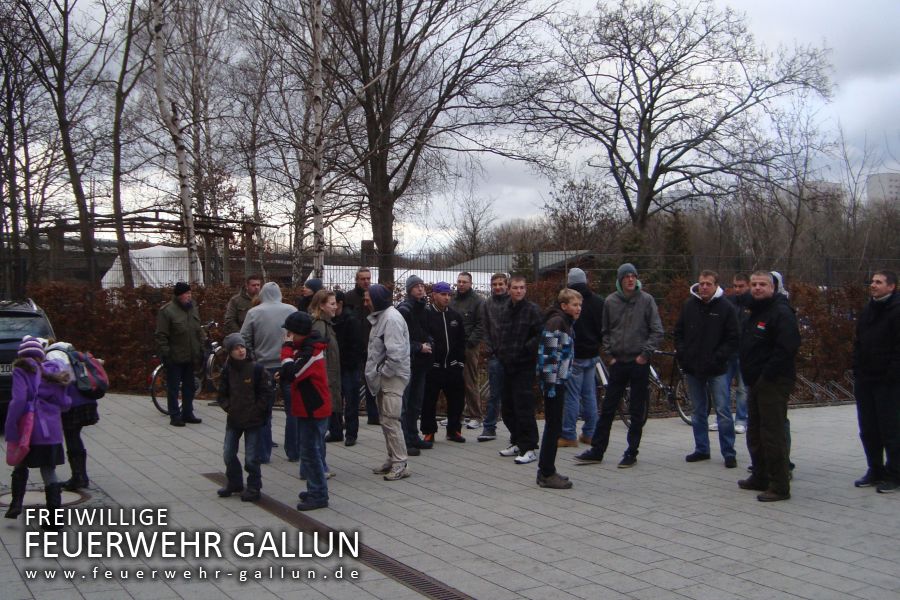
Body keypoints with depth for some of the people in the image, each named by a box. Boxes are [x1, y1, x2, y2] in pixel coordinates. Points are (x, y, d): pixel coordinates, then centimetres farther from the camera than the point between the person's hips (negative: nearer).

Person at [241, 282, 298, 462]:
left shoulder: (253, 313, -3)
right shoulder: (292, 310, -2)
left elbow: (245, 340, -2)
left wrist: (255, 358, 12)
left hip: (264, 367, 0)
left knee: (264, 413, 9)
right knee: (293, 411, 10)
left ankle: (263, 454, 13)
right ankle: (293, 452, 14)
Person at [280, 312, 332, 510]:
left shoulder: (311, 352, -21)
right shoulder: (307, 347, 11)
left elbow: (291, 373, -28)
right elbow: (296, 373, 17)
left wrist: (287, 347, -19)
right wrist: (285, 374, -3)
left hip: (313, 411, -10)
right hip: (312, 409, 10)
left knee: (310, 453, -5)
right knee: (314, 451, 17)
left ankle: (318, 495, 1)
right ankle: (316, 490, 28)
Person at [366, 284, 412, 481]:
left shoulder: (391, 318, -18)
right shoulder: (381, 316, 13)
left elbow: (395, 353, -24)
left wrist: (383, 372, -15)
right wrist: (376, 373, 10)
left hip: (393, 376, -10)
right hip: (384, 376, 10)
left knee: (390, 420, -9)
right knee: (385, 419, 15)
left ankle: (400, 464, -3)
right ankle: (392, 460, 24)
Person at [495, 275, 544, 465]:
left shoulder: (532, 310, -7)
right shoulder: (504, 311, 14)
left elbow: (542, 335, -14)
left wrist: (526, 348, -16)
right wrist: (501, 353, 11)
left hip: (524, 366, -7)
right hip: (508, 366, 7)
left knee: (523, 408, -9)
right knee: (508, 408, 13)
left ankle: (529, 448, -2)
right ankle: (517, 442, 27)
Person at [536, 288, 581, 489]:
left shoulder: (567, 323, 16)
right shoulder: (556, 322, -15)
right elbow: (549, 354, -20)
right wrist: (550, 384, -22)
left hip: (559, 381, 10)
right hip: (553, 382, -10)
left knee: (552, 427, 14)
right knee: (554, 427, -4)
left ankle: (545, 471, 23)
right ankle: (547, 474, 4)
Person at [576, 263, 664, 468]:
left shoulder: (646, 300, -4)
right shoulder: (610, 301, 4)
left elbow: (657, 331, -3)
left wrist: (645, 353, -9)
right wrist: (610, 353, 5)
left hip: (639, 363, -2)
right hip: (618, 362, 2)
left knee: (638, 411, 5)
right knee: (607, 408, 7)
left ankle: (632, 452, 15)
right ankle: (597, 450, 15)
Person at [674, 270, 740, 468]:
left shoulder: (726, 308, -5)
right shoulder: (689, 305, 5)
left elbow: (733, 339, -6)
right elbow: (678, 333, 12)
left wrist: (717, 358, -14)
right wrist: (682, 355, 0)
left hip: (716, 370, -4)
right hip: (692, 369, 4)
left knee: (723, 412, -3)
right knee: (698, 412, 12)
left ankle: (729, 453, 5)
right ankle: (701, 449, 22)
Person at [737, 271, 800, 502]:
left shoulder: (781, 312, -14)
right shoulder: (756, 311, 17)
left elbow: (787, 347, -24)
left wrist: (767, 375, -21)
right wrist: (751, 376, 14)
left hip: (774, 383, -10)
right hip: (757, 383, 10)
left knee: (772, 434, -8)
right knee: (755, 433, 18)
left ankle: (779, 486, -1)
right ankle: (760, 477, 30)